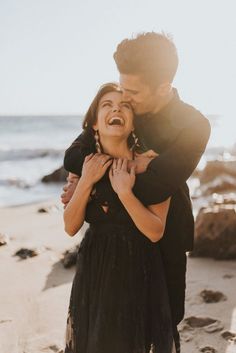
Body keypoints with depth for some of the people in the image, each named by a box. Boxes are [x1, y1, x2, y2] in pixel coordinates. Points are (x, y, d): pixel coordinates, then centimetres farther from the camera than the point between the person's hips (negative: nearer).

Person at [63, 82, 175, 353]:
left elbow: (155, 232, -17)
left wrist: (124, 191, -27)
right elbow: (70, 227, -5)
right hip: (94, 268, 3)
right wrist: (86, 182, -17)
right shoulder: (85, 162, -3)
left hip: (138, 270, -3)